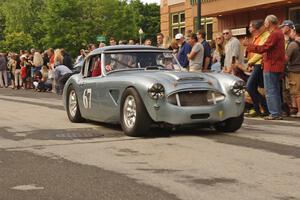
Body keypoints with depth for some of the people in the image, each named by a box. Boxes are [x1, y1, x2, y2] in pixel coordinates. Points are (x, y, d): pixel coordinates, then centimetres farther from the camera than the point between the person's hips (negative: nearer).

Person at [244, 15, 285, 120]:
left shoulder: (274, 34, -15)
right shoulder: (279, 32, 17)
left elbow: (263, 48, -19)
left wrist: (249, 45, -10)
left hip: (271, 67, -10)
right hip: (277, 66, 10)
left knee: (270, 91, -6)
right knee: (275, 91, 14)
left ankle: (274, 113, -5)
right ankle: (278, 113, 17)